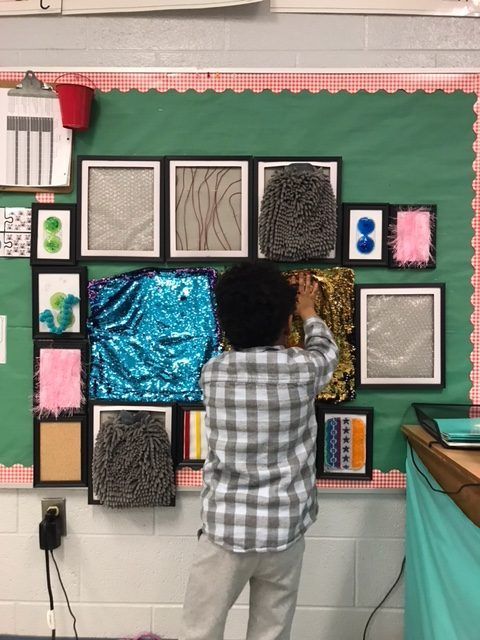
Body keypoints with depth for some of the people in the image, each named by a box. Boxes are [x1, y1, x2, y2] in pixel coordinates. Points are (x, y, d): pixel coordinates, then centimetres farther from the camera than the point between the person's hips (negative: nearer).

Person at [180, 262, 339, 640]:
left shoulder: (212, 373, -7)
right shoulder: (303, 369, -10)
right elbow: (327, 349, 14)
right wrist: (308, 312, 33)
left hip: (225, 530, 0)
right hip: (284, 532, 1)